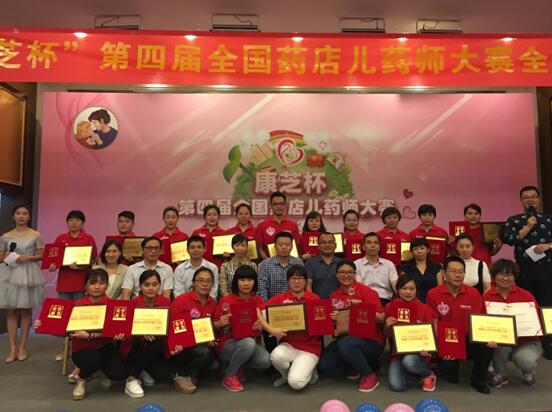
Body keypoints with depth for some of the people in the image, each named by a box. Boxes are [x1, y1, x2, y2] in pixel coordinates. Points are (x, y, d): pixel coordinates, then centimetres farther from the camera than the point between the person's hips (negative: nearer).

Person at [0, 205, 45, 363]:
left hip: (28, 274, -2)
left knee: (26, 311, 4)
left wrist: (28, 257, -15)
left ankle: (22, 346, 14)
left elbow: (41, 256, 1)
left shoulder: (36, 235, 1)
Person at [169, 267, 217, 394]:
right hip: (182, 347, -5)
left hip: (202, 345, 5)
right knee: (205, 352, -32)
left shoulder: (213, 303, 5)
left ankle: (191, 374, 8)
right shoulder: (181, 300, -9)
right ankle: (181, 375, -4)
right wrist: (176, 344, -24)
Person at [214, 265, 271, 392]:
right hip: (226, 344, -4)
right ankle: (228, 375, -9)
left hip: (249, 342, 4)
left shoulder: (258, 301, 0)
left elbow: (262, 326, 9)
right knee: (249, 343, -34)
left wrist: (260, 327, -14)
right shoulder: (226, 300, -11)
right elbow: (214, 326, -2)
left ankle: (238, 367, 7)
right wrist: (220, 323, -24)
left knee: (265, 361, -24)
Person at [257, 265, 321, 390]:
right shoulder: (280, 298, -2)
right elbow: (257, 311, -11)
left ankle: (309, 371, 16)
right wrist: (271, 330, -22)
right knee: (276, 356, -32)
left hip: (310, 347, -1)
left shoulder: (314, 299, -1)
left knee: (296, 383, -21)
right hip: (288, 344, 2)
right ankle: (286, 375, 5)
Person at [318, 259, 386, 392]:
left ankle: (370, 376, -9)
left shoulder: (367, 291, -9)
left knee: (345, 344, -35)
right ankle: (355, 363, 16)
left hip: (371, 340, -5)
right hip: (345, 338, 5)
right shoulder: (334, 297, 6)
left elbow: (381, 319, -12)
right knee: (325, 366, -12)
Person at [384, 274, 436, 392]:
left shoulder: (423, 308, -7)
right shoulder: (390, 307, -3)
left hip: (418, 351, -1)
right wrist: (387, 326, -15)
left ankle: (428, 374, -1)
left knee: (409, 361, -35)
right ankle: (405, 370, 14)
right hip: (398, 351, 1)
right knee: (396, 386, -20)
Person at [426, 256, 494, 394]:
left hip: (468, 340, 2)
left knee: (487, 346, -27)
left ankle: (478, 379, 2)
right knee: (449, 366, -29)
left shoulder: (473, 293, -3)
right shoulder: (433, 294, -9)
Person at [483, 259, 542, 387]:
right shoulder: (487, 297, -3)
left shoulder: (526, 295, -4)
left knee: (526, 360, -32)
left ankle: (528, 371, 11)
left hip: (526, 342, 0)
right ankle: (500, 374, 1)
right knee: (499, 344, -34)